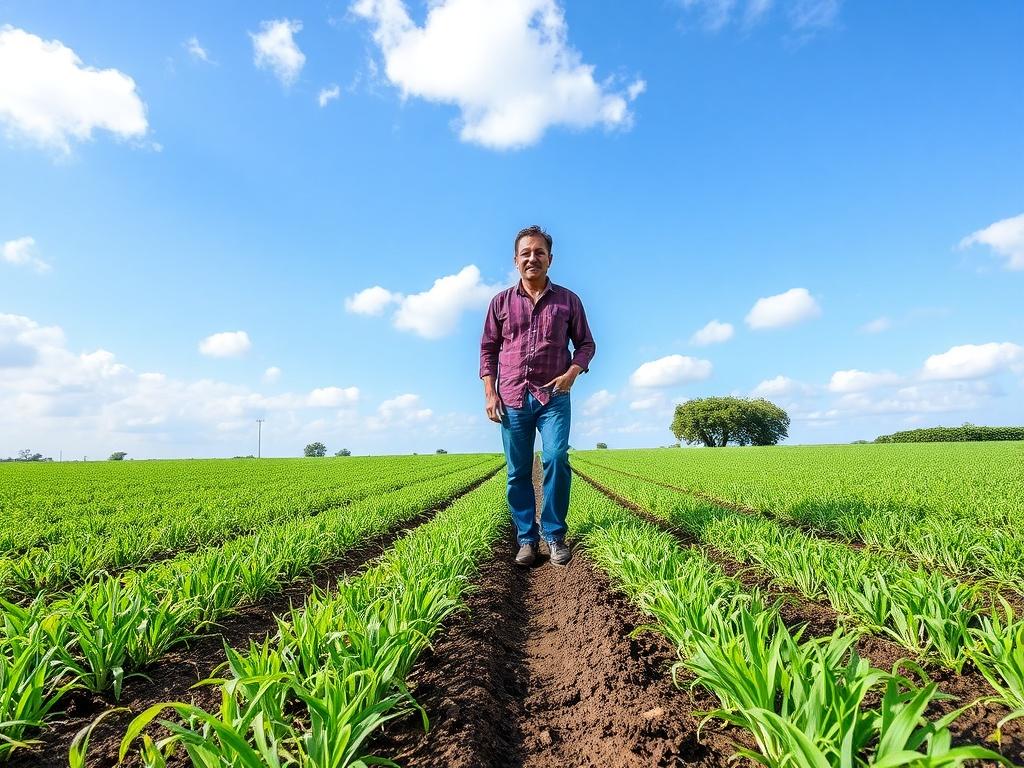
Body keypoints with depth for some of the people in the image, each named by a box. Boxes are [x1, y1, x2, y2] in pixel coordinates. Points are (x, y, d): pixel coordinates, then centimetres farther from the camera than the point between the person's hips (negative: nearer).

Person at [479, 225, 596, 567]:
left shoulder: (568, 300, 8)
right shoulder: (501, 302, 10)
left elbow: (586, 343, 12)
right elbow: (488, 349, 11)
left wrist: (573, 372, -7)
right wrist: (490, 394, 1)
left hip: (554, 396, -1)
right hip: (512, 398, 1)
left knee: (556, 459, -16)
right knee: (518, 472, 3)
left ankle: (554, 535, 1)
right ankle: (526, 539, 14)